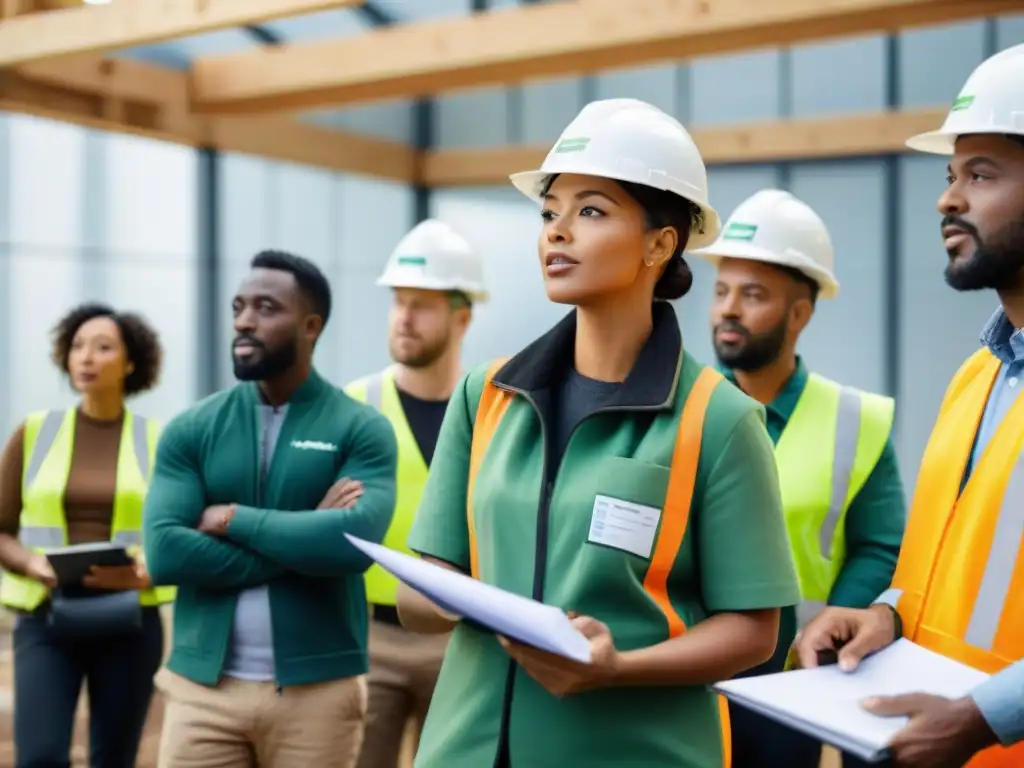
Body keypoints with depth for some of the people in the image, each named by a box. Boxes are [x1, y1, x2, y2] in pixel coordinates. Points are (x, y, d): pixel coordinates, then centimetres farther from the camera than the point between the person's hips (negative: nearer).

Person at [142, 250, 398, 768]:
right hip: (203, 684, 2)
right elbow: (164, 553, -9)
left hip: (318, 688, -1)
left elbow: (354, 542, -19)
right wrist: (303, 542, -13)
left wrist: (231, 518, -11)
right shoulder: (191, 430, 3)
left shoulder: (361, 429, -2)